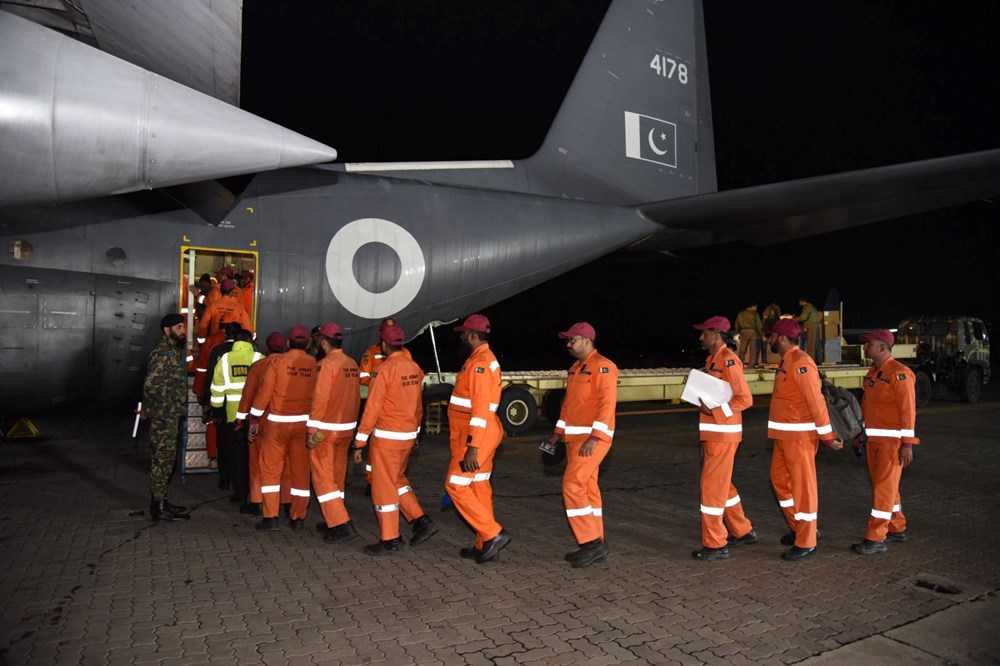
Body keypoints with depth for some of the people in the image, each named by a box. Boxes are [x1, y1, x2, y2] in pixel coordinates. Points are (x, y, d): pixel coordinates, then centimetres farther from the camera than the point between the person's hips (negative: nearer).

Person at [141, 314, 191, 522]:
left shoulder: (173, 351, 15)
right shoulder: (163, 353, -16)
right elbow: (150, 384, -23)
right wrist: (148, 409, -10)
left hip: (171, 415, 9)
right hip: (163, 416, -9)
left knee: (167, 458, 14)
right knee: (162, 459, -4)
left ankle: (161, 502, 24)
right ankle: (158, 507, 3)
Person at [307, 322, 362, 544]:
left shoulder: (326, 364, -16)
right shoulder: (352, 364, 5)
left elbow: (320, 399, -20)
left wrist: (312, 430, -17)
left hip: (326, 429, -7)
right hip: (347, 428, 7)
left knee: (323, 477, 0)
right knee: (337, 476, 17)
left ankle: (342, 525, -6)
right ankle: (334, 521, 27)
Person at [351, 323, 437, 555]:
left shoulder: (384, 370, -15)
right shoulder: (414, 368, 5)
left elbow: (372, 409, -16)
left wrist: (359, 443, -11)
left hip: (386, 438, -7)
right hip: (408, 436, 7)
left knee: (383, 487, 4)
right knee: (397, 480, 22)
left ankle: (390, 540, 12)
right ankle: (421, 521, 16)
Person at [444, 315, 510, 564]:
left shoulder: (479, 363, -17)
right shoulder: (485, 359, 16)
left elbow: (481, 408, -24)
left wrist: (472, 447, -27)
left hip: (476, 436, -10)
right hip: (480, 434, 10)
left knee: (456, 485, -6)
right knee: (478, 486, 13)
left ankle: (493, 534, -2)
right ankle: (485, 544, 19)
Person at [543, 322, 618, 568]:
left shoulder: (602, 366, -12)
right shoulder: (575, 368, 16)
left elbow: (607, 403, -20)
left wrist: (594, 437, -26)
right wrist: (558, 432, 18)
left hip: (592, 438, -9)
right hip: (575, 437, 9)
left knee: (573, 486, -13)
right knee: (588, 489, 11)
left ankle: (591, 543, -3)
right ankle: (595, 545, 18)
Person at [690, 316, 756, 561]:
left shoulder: (728, 360, -15)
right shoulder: (713, 360, 13)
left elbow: (745, 398, -19)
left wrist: (715, 411, -22)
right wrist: (704, 403, 8)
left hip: (723, 435, -10)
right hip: (712, 434, 10)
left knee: (712, 487, -3)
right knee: (722, 485, 19)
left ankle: (715, 545, 6)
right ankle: (742, 532, 33)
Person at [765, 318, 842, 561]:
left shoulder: (800, 362, -17)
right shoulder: (786, 362, 13)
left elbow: (816, 400, -19)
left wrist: (827, 435, -18)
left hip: (800, 435, -10)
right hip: (784, 434, 10)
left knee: (802, 485, -1)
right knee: (779, 478, 17)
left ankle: (806, 544, 8)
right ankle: (798, 528, 30)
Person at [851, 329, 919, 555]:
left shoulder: (899, 373, -15)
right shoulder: (872, 373, 12)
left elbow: (908, 410, -18)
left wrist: (907, 444, -21)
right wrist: (860, 434, 20)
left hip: (893, 440, -9)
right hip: (874, 439, 9)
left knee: (884, 486, -5)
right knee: (883, 484, 16)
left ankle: (876, 539, -1)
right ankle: (897, 528, 30)